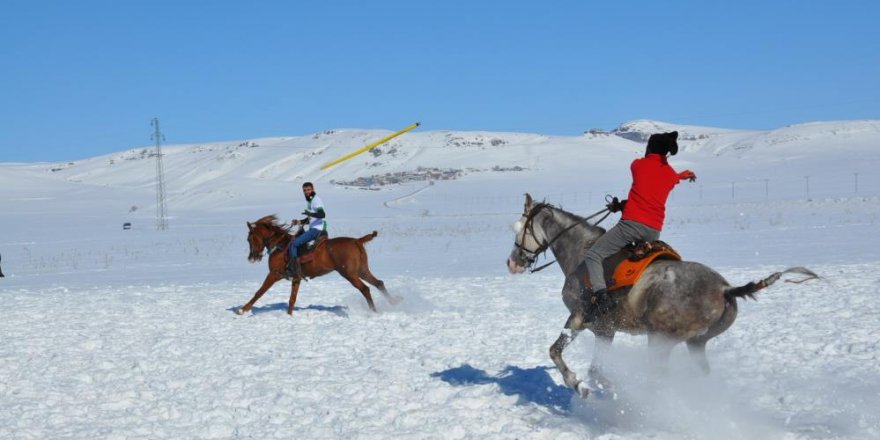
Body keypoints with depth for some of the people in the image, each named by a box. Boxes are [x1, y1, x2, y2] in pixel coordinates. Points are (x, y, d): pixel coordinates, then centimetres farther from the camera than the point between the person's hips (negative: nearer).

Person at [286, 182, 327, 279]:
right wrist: (298, 222, 15)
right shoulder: (309, 201, 18)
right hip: (312, 229, 11)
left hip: (316, 230, -11)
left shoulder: (316, 200, -12)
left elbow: (322, 215, -27)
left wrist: (310, 213, -42)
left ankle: (293, 269, -18)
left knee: (293, 244, -16)